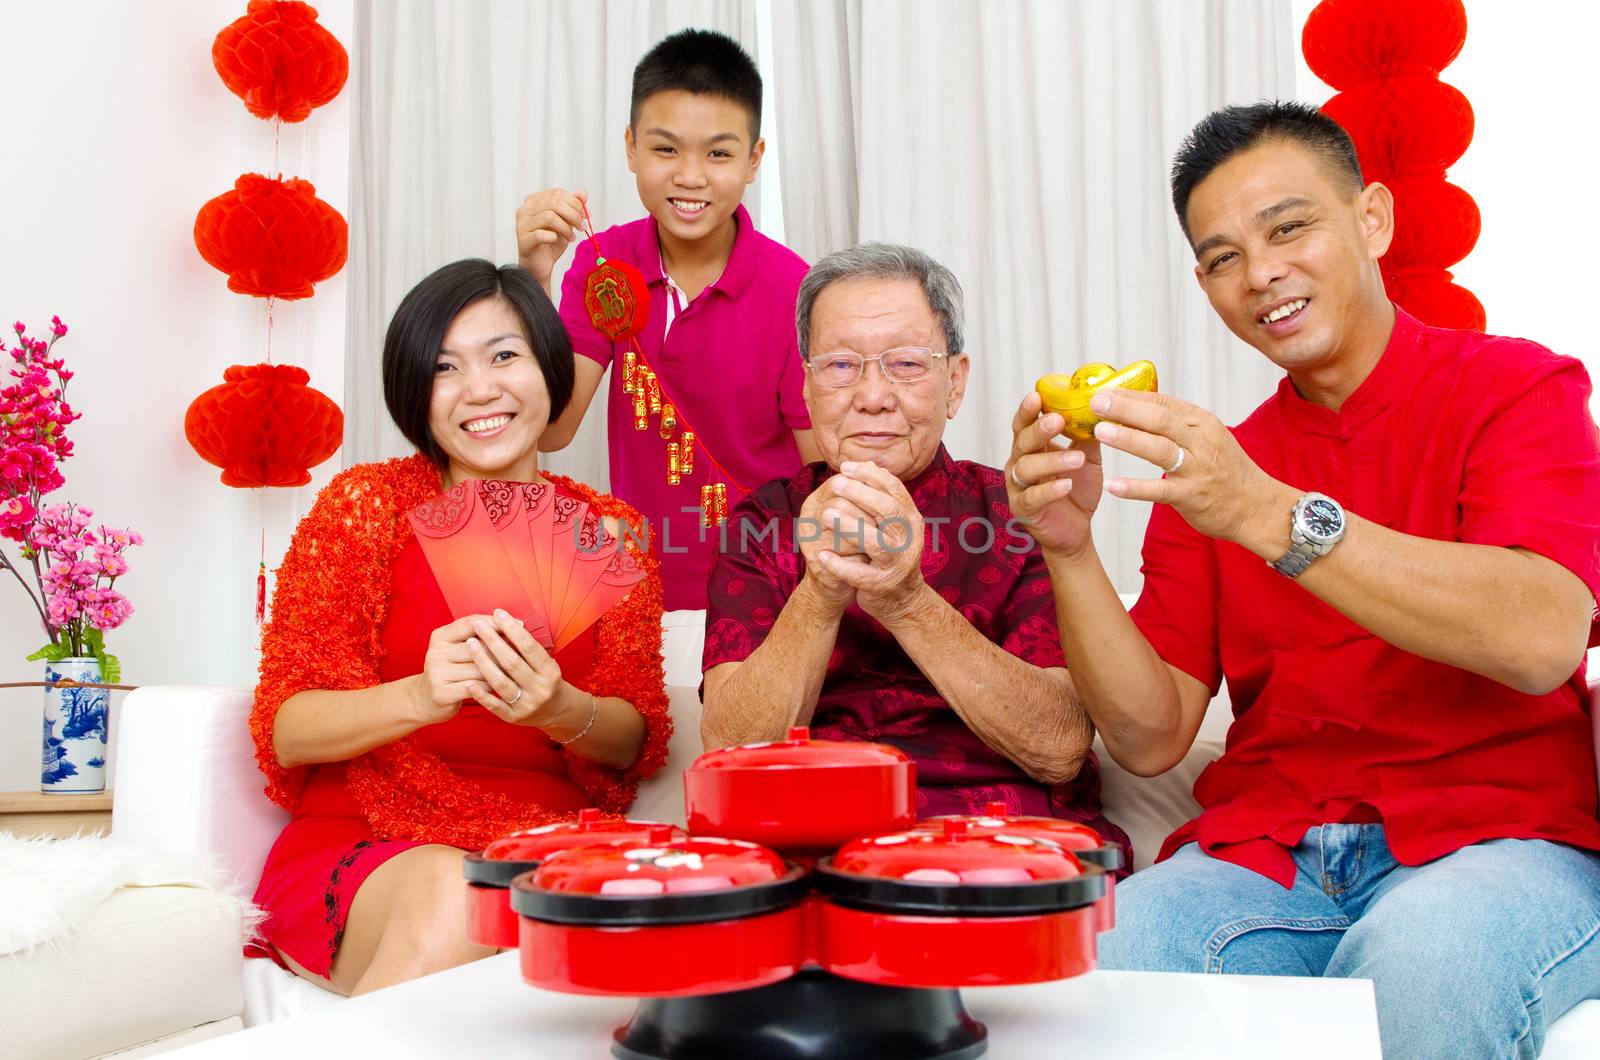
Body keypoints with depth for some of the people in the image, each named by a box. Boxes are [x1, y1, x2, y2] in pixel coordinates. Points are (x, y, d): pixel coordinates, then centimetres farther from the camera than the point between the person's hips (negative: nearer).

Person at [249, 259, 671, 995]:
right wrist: (419, 698, -23)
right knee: (451, 894, -35)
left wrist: (560, 711, -19)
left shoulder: (610, 532, 10)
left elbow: (637, 743, 5)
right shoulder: (366, 504, 4)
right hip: (355, 849, -1)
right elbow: (284, 730, -2)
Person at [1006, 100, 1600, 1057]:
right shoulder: (1212, 467, 14)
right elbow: (1151, 739, 6)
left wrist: (1268, 515, -24)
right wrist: (1069, 548, -10)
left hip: (1500, 842, -2)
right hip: (1263, 858, 2)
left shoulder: (1515, 388, 3)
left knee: (1421, 960, -36)